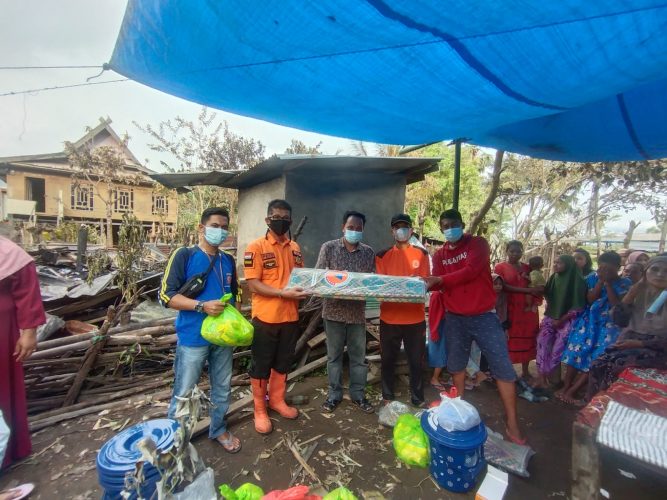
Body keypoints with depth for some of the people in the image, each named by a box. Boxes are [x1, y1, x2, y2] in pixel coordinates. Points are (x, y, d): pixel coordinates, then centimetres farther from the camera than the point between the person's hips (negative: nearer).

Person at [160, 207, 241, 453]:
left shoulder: (228, 261, 8)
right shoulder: (184, 255, -9)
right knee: (184, 393, 9)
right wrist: (202, 306, -24)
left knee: (222, 388, 18)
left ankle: (218, 430, 40)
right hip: (193, 338, -5)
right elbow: (167, 295, -13)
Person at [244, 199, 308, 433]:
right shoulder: (256, 247, -11)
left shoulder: (295, 248, 7)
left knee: (283, 363, 20)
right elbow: (253, 284, -16)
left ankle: (277, 400, 40)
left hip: (290, 316, 6)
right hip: (265, 317, -5)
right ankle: (260, 410, 30)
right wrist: (283, 293, -25)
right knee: (261, 366, 11)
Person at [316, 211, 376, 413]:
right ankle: (334, 394, 30)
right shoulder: (329, 247, -3)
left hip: (358, 311, 2)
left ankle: (358, 394, 32)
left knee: (358, 355, 13)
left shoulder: (369, 252, 3)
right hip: (334, 309, -1)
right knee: (334, 354, 12)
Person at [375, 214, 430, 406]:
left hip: (415, 317, 0)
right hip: (389, 317, 0)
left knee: (416, 361, 10)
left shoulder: (421, 254, 5)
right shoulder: (383, 255, 4)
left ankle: (418, 399, 28)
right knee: (388, 359, 12)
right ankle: (387, 398, 29)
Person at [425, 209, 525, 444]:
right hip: (454, 318, 4)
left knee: (503, 368, 0)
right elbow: (436, 283, -5)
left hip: (484, 316, -4)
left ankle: (512, 424, 12)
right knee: (456, 365, 15)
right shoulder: (440, 255, 7)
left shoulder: (478, 244, -6)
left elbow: (470, 271, -22)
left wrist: (441, 279, -23)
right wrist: (426, 283, -27)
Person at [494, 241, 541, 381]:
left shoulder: (528, 268, 13)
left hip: (528, 309, 5)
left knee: (527, 341, 9)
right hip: (510, 310, -5)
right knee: (509, 341, -1)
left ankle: (525, 371, 22)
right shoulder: (500, 267, -2)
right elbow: (504, 287, -13)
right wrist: (528, 290, -19)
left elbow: (537, 287, 19)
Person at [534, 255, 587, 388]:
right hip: (550, 317, 4)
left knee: (558, 349, -5)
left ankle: (544, 376, 10)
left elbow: (578, 306, -11)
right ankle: (542, 377, -3)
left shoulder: (577, 281, -11)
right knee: (542, 342, -9)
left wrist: (562, 320, -12)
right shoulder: (554, 277, 3)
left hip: (567, 320, -4)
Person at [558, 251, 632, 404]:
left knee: (596, 358, -5)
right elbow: (590, 299, -6)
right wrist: (601, 281, -13)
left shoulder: (625, 283, -2)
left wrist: (608, 283, -15)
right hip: (588, 321, 2)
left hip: (609, 325, -1)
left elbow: (617, 304, -13)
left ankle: (571, 391, 3)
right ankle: (566, 387, 9)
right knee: (577, 351, -2)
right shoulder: (593, 278, 2)